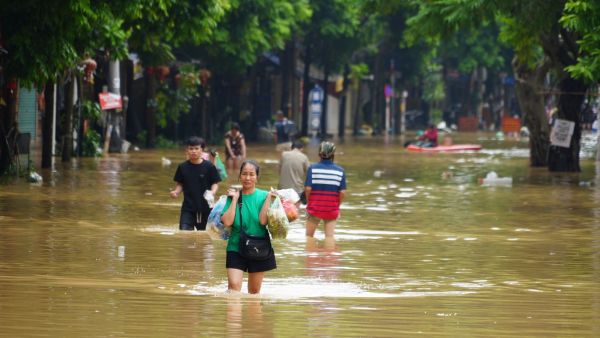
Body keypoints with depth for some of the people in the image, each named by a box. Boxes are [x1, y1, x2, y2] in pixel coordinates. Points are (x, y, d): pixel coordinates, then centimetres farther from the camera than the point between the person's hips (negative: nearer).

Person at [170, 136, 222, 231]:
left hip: (205, 208, -1)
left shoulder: (209, 166, -6)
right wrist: (176, 192, -12)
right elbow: (180, 184, 8)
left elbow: (215, 183, -2)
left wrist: (212, 192, -22)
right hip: (188, 208, 1)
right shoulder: (183, 167, 0)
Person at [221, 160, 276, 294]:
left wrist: (268, 198, -16)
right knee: (234, 285, -17)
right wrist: (235, 199, -10)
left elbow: (263, 221, -15)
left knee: (254, 291, 11)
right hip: (236, 248, 0)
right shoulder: (233, 195, 0)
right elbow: (227, 222, -12)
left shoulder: (263, 196, -2)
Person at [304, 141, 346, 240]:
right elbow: (342, 192, -8)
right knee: (330, 236, 4)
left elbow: (308, 188, -14)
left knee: (309, 235, 14)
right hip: (332, 210, 1)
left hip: (314, 207, -1)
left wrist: (309, 202, 3)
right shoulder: (340, 171, -4)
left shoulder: (313, 168, -7)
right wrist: (337, 205, 8)